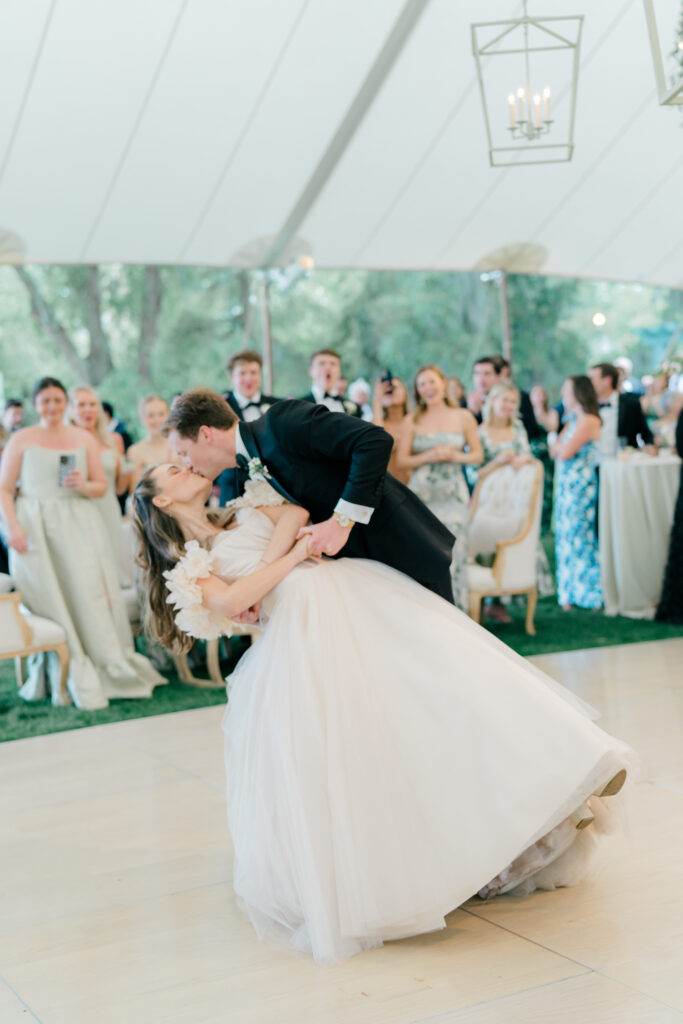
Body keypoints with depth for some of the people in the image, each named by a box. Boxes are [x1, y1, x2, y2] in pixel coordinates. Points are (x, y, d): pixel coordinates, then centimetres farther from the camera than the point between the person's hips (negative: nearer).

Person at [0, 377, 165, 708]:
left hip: (79, 527, 2)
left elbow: (102, 485, 13)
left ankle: (108, 665, -6)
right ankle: (67, 676, -8)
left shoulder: (85, 439, 14)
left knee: (90, 589, -12)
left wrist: (83, 486, -10)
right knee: (52, 596, -11)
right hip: (36, 528, -2)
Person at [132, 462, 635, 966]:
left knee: (440, 667, -12)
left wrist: (264, 563, -3)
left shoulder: (247, 509, 27)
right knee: (338, 752, -12)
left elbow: (296, 513, 8)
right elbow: (230, 602, -6)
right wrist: (290, 558, -4)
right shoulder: (188, 565, 13)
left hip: (356, 590, 3)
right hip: (301, 629, -2)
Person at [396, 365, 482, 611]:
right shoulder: (411, 422, 7)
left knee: (452, 554, -6)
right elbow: (401, 461, 4)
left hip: (453, 496, 0)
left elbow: (477, 455, 11)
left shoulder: (464, 418, 8)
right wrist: (429, 456, -11)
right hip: (421, 495, 0)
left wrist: (456, 456, -8)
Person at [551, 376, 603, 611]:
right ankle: (569, 591, 18)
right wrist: (560, 446, -8)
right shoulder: (573, 420, 15)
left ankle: (584, 592, 5)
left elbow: (565, 453, -19)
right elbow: (554, 451, 11)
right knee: (566, 536, 11)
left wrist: (561, 446, 1)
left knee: (578, 536, -3)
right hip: (566, 484, 9)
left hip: (580, 485, -9)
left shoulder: (589, 421, -14)